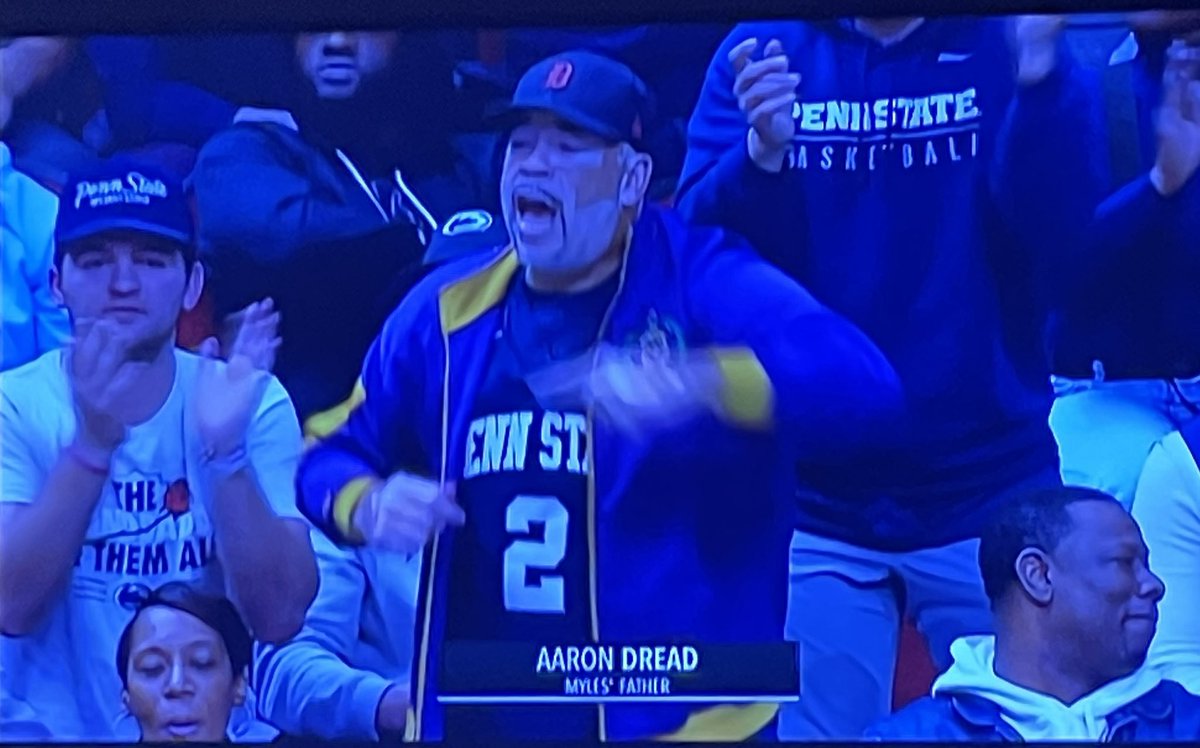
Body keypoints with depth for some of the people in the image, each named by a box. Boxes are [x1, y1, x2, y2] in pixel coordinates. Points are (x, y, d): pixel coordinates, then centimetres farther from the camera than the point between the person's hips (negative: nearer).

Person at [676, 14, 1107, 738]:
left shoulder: (1009, 47, 2)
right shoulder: (759, 51, 4)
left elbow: (1063, 231, -12)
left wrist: (1040, 74, -27)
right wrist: (761, 156, -26)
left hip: (991, 496, 0)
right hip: (814, 497, 0)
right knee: (815, 731, 3)